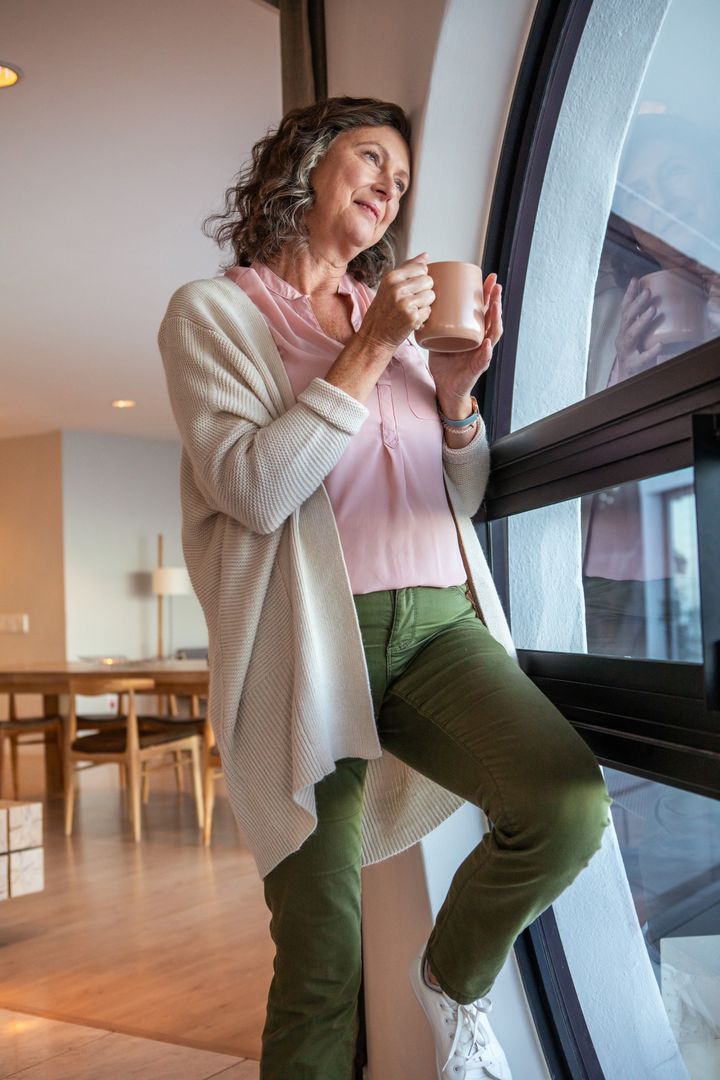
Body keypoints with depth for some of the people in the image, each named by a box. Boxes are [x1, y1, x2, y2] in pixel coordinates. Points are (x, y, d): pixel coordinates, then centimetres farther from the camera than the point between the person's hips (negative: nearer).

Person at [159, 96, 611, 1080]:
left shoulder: (400, 316, 20)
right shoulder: (214, 313, 6)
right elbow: (252, 489, -10)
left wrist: (458, 389, 2)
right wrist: (370, 355, -9)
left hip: (438, 624, 4)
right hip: (313, 640, -3)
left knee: (570, 806, -22)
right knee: (322, 961, -4)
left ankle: (453, 979, 8)